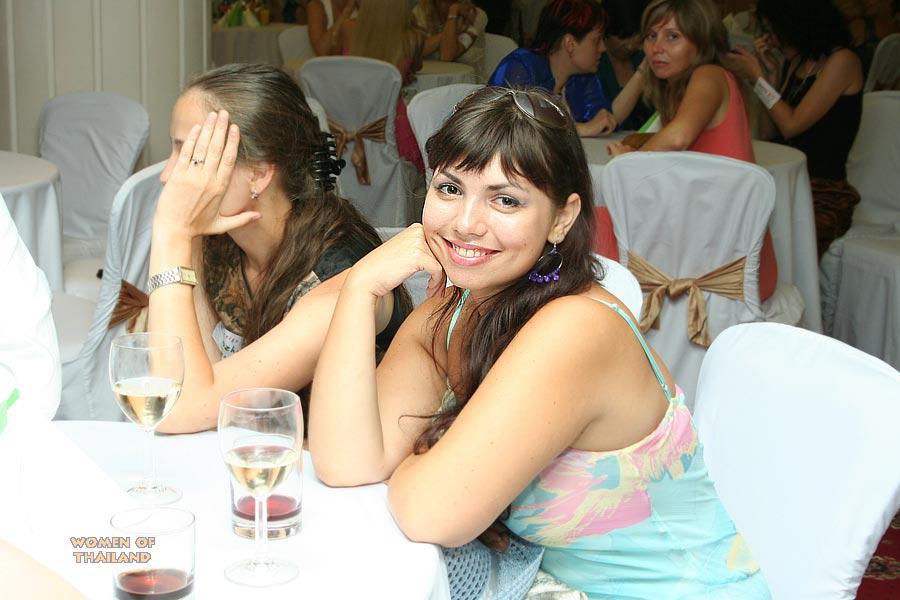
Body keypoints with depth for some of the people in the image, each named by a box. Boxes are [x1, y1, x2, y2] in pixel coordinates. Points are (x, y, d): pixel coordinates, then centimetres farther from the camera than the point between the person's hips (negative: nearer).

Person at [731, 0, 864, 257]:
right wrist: (771, 72, 11)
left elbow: (791, 125, -10)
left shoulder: (842, 61, -7)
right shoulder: (795, 62, 16)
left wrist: (758, 78, 0)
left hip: (825, 195, -7)